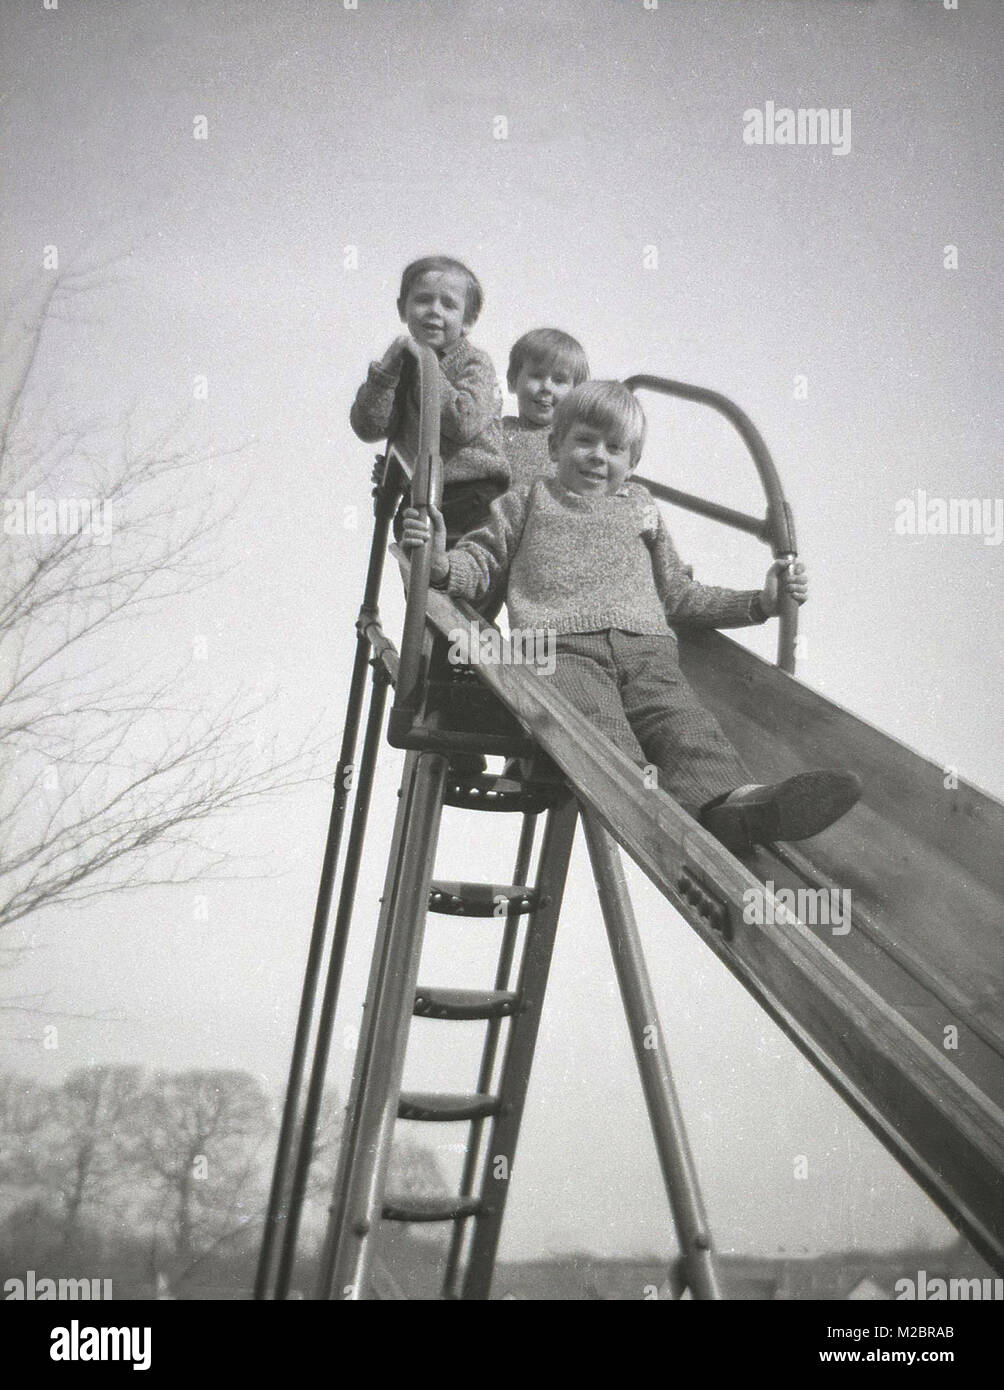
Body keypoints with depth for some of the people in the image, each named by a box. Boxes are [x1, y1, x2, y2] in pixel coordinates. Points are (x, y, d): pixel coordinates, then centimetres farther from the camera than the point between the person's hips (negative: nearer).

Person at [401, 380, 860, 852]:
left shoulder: (641, 509, 36)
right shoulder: (527, 502, 29)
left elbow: (679, 595, 35)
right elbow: (480, 563, 23)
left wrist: (760, 603, 23)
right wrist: (441, 564, -2)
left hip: (645, 649, 3)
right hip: (562, 646, -2)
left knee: (685, 722, -31)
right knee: (600, 724, -37)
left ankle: (726, 800, -60)